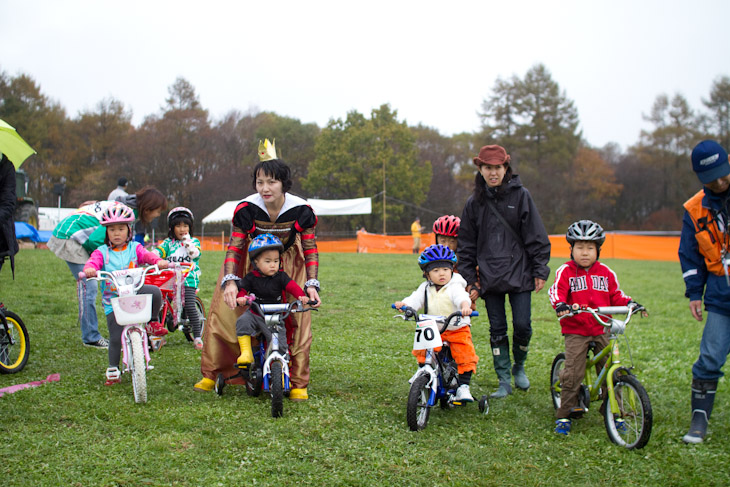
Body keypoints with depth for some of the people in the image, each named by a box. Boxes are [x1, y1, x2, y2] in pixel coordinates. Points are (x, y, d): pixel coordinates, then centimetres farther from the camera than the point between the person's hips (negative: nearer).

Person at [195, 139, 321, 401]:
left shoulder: (301, 210, -23)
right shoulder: (246, 208, -25)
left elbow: (310, 249, -15)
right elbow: (234, 247, -22)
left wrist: (311, 284, -25)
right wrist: (229, 281, -37)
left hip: (289, 262, 0)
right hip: (251, 260, 0)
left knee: (298, 318, -10)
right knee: (223, 309, -8)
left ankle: (298, 383, 5)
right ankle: (211, 374, 9)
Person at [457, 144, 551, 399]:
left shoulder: (521, 196, 0)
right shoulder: (474, 203, 7)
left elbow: (536, 237, 1)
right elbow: (466, 244, 11)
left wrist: (540, 270, -3)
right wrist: (469, 279, 6)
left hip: (519, 275, -2)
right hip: (490, 278, 2)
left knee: (522, 325, -4)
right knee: (497, 330, 4)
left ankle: (519, 366, 24)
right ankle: (504, 380, 15)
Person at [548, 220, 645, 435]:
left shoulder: (605, 272, 10)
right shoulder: (566, 271, -1)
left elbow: (615, 295, 16)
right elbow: (556, 291, -14)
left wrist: (629, 303, -3)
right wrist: (560, 305, -35)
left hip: (601, 330, 3)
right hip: (575, 331, -3)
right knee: (573, 373, -10)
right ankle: (564, 415, 1)